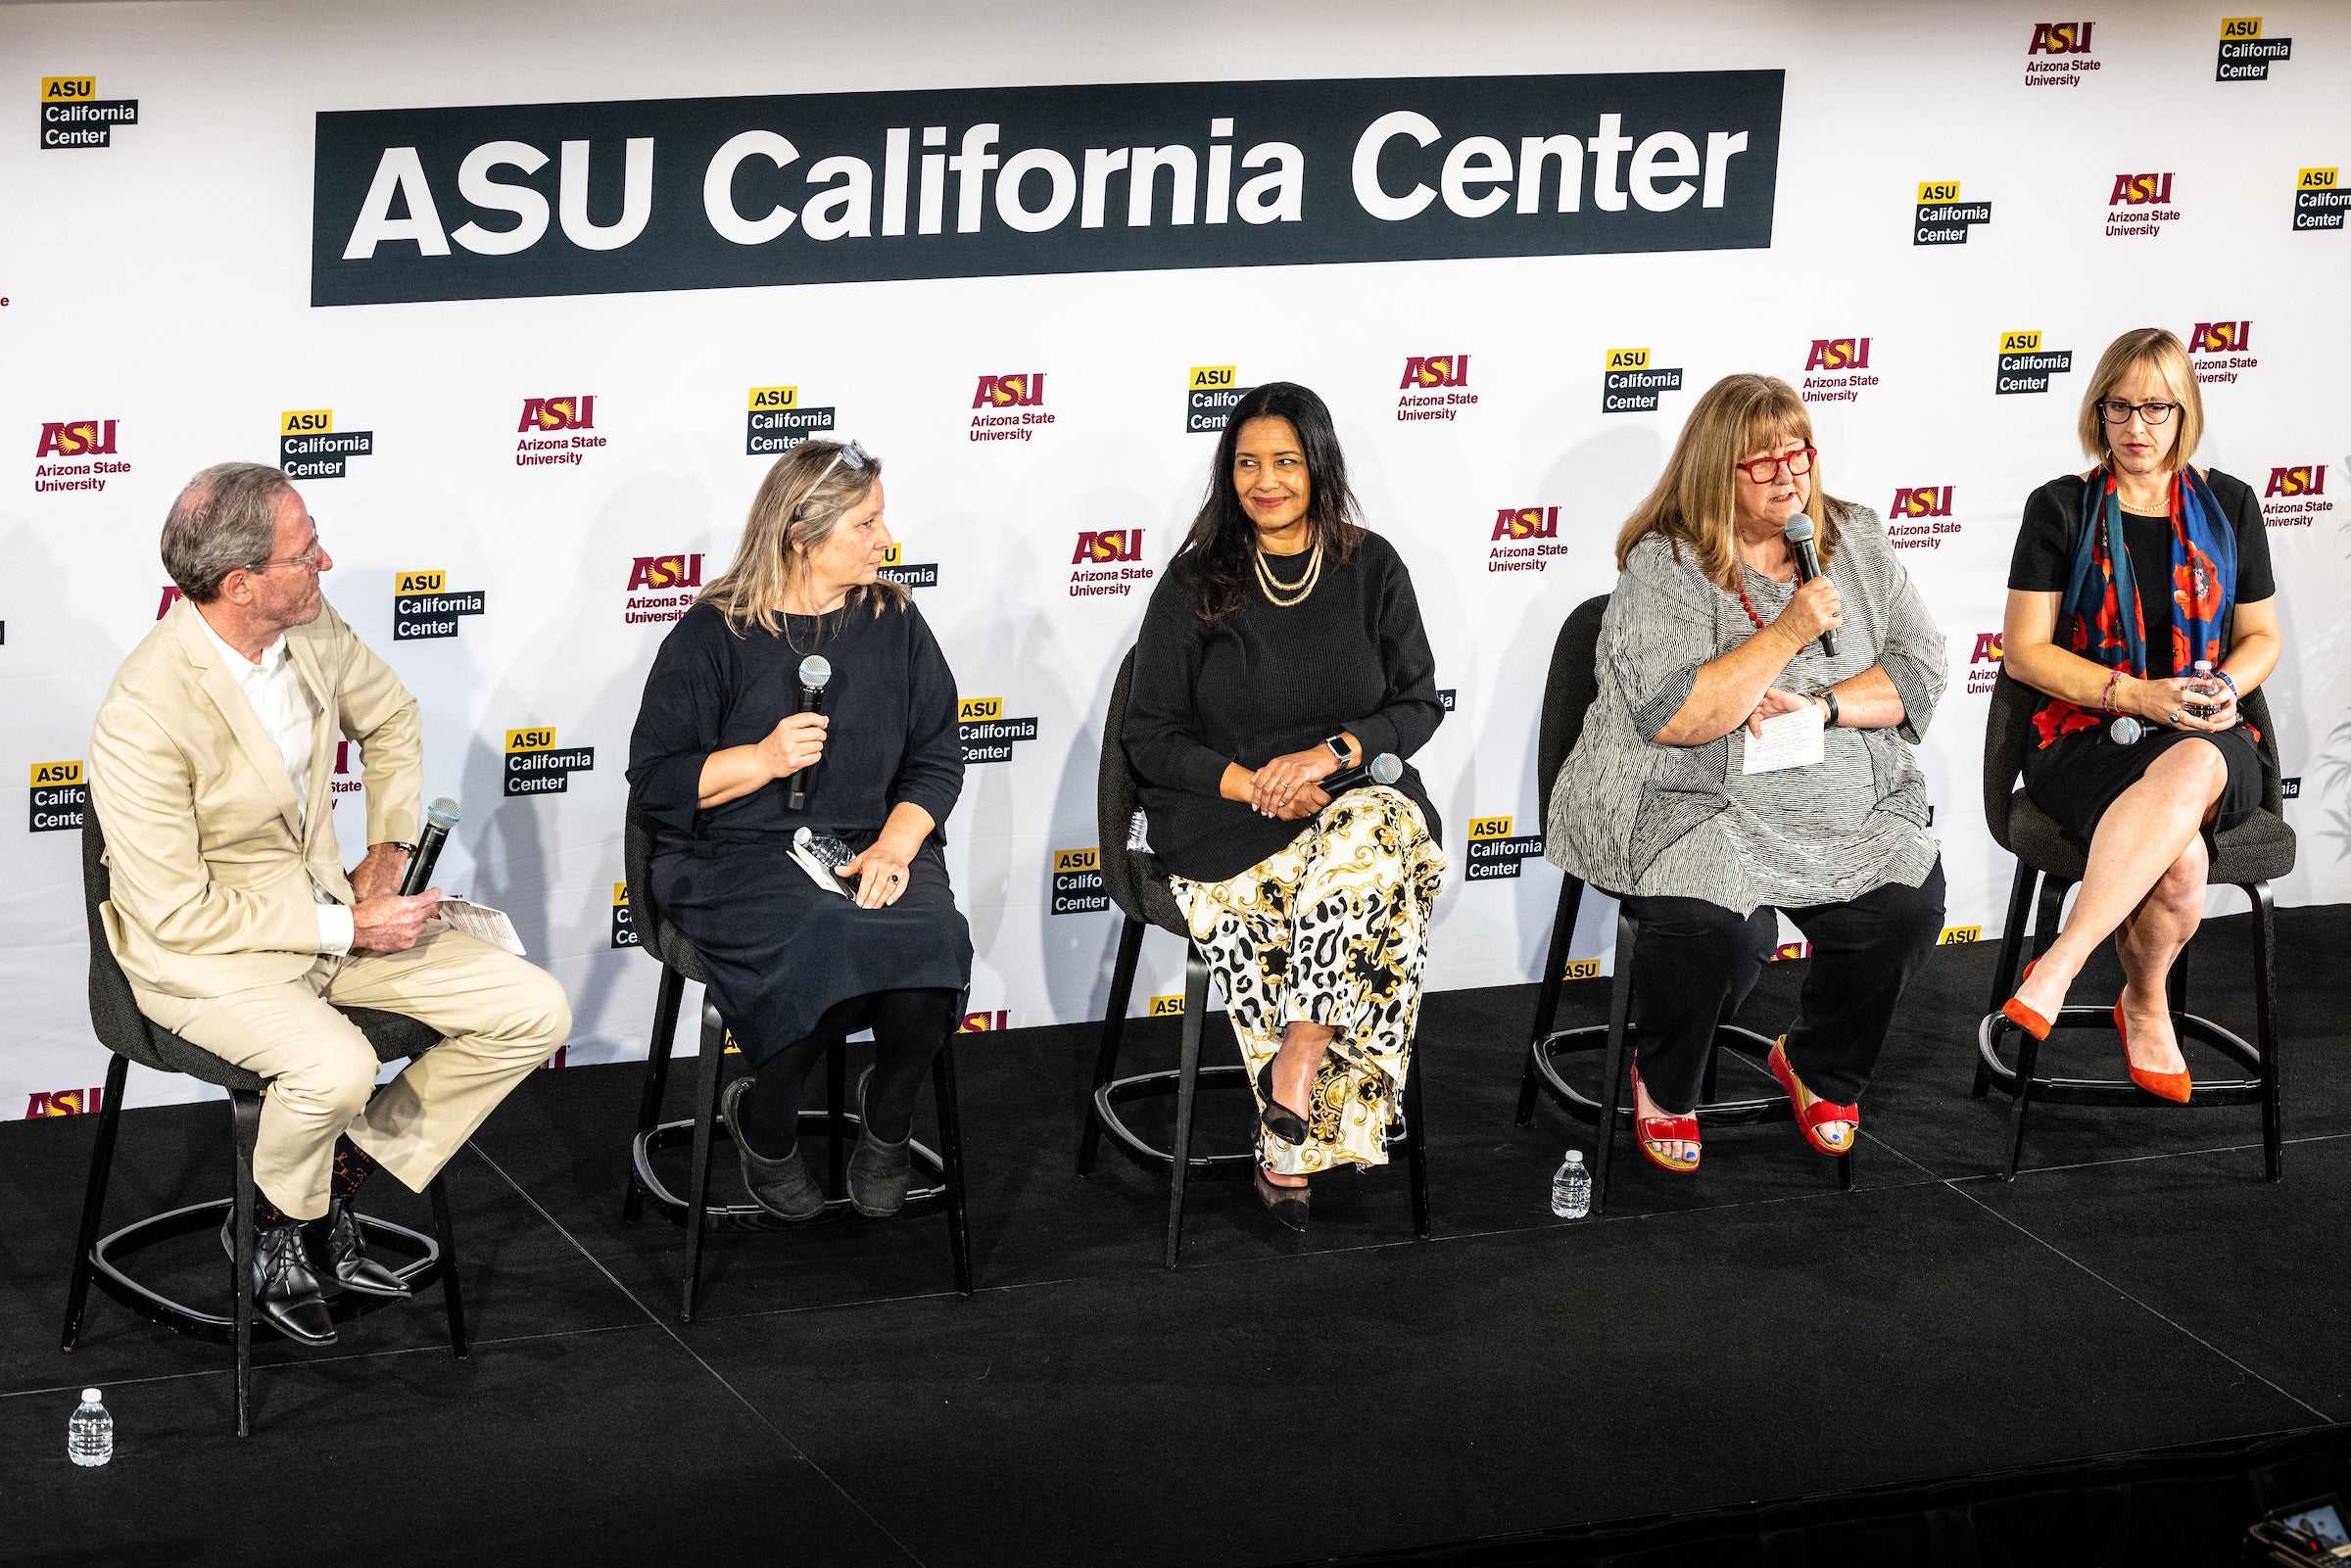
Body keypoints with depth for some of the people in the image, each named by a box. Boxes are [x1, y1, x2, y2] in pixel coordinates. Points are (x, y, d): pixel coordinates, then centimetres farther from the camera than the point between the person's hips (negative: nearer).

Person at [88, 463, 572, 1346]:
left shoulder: (310, 629, -6)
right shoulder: (144, 716, -27)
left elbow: (390, 717, 18)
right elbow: (178, 913, -22)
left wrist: (389, 852, 7)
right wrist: (346, 929, -21)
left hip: (326, 904, 7)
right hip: (206, 953, -7)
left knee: (534, 1014, -5)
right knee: (336, 1068, -36)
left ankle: (341, 1175, 8)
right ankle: (275, 1227, -3)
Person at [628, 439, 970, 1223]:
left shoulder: (893, 621, 11)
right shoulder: (714, 635, 0)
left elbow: (937, 760, 9)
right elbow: (655, 781, -1)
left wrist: (896, 843, -9)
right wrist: (763, 760, -15)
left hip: (873, 847, 3)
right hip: (740, 858, -3)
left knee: (931, 946, -30)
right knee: (827, 943, -35)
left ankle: (888, 1112, 3)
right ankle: (763, 1124, -5)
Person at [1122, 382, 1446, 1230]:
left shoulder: (1371, 570, 9)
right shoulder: (1194, 584, 4)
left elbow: (1418, 705, 8)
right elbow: (1150, 736, 3)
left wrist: (1332, 754, -13)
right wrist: (1252, 783, -14)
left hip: (1356, 793, 2)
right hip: (1223, 821, -2)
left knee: (1376, 832, -36)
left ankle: (1296, 1061, -30)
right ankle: (1304, 1134, -27)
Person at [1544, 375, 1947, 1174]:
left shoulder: (1854, 539, 11)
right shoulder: (1663, 566, -5)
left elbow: (1920, 670, 7)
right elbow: (1673, 718, -16)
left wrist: (1820, 706, -11)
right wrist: (1787, 634, -19)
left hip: (1850, 807, 5)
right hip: (1696, 806, -5)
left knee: (1907, 907, -22)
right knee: (1716, 928, -33)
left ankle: (1820, 1068, 10)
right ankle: (1664, 1086, 1)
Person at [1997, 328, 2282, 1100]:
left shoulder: (2228, 506, 12)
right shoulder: (2062, 508, 4)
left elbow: (2261, 637, 20)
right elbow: (2025, 650, 1)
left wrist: (2227, 686, -5)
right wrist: (2138, 696, -12)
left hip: (2207, 740, 2)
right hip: (2085, 739, -2)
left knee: (2192, 768, -40)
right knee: (2179, 863, -37)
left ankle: (2057, 969, -36)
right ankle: (2146, 1009, -13)